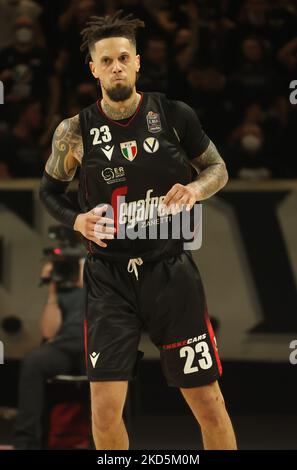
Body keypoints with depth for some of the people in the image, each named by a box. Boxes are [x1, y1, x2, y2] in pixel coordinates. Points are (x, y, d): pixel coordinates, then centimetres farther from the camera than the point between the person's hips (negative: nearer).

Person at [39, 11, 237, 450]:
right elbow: (49, 190, 13)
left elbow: (218, 168, 9)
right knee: (105, 411, -6)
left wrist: (195, 188, -13)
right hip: (109, 277, 0)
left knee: (208, 403, 3)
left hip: (171, 270, 0)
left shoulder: (174, 115, -5)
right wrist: (76, 220, -7)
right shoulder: (76, 131, -3)